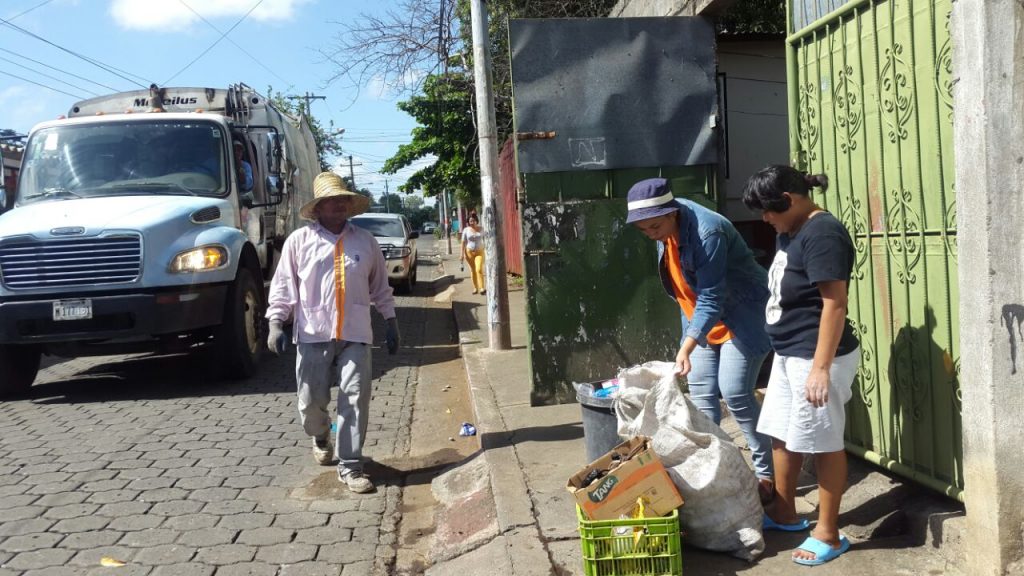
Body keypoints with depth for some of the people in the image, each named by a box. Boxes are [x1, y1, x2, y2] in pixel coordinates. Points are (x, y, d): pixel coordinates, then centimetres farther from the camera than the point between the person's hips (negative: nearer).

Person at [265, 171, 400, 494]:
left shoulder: (365, 242, 8)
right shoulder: (299, 241, 2)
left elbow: (380, 286, 15)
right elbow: (283, 285, 2)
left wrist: (391, 322, 14)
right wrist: (276, 323, -7)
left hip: (355, 335, 1)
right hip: (313, 334, -1)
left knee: (355, 398, -6)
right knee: (311, 400, 7)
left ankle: (350, 466, 2)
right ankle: (320, 437, 41)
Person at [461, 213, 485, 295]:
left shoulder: (481, 229, -1)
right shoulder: (466, 230, -1)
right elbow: (463, 242, 0)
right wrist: (462, 254, -4)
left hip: (479, 252, -1)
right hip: (469, 252, 1)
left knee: (479, 269, -15)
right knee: (473, 270, 7)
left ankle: (482, 288, -16)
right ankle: (475, 287, 18)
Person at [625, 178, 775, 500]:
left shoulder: (707, 233, -31)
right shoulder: (666, 229, -5)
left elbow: (711, 300, -32)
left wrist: (687, 348, -40)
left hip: (740, 315, -8)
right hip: (701, 316, 8)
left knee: (735, 393, -10)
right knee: (701, 393, 6)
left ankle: (766, 472, 5)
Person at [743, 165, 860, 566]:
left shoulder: (822, 234, -19)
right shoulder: (789, 233, 10)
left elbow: (835, 303, -23)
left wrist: (821, 367, -25)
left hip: (815, 357, -10)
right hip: (787, 354, 10)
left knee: (823, 443, 2)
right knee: (782, 435, 17)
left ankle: (828, 533, 15)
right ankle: (784, 514, 33)